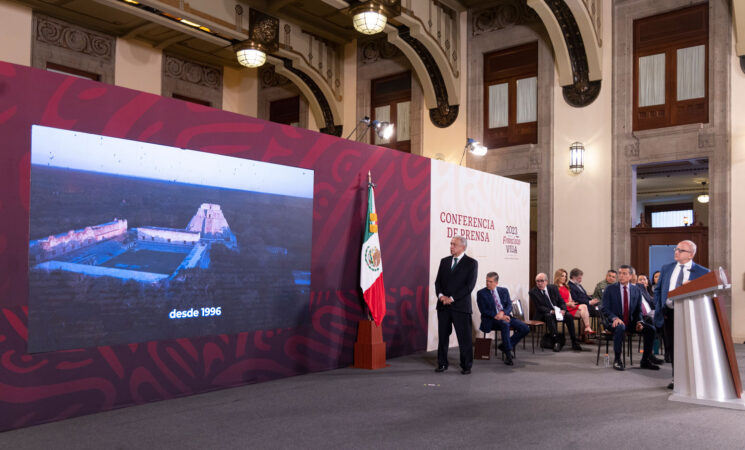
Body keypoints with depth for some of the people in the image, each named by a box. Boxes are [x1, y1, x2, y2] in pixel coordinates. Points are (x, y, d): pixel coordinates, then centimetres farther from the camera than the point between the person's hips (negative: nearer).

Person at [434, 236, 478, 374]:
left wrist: (452, 298, -13)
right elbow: (438, 281, 11)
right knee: (443, 336, 8)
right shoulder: (444, 261, 13)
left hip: (461, 306, -4)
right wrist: (441, 295, -8)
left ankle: (466, 366, 13)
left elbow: (470, 285, -9)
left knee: (464, 337, 2)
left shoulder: (471, 263, -2)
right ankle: (442, 364, 18)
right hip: (443, 305, 4)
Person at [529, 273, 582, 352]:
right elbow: (539, 307, -11)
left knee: (569, 316, -25)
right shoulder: (533, 292, -5)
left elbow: (561, 302, 6)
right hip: (545, 313, -3)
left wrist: (563, 310, -17)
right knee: (549, 316, -37)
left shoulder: (553, 288, 6)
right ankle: (556, 342, -39)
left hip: (558, 311, 3)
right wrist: (551, 311, -26)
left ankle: (574, 342, -21)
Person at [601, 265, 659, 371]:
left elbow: (638, 310, 14)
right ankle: (617, 360, -23)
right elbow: (604, 308, -5)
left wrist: (639, 322, -7)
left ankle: (645, 360, -1)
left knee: (650, 329, -17)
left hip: (631, 322, 4)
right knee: (620, 327, -37)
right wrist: (615, 318, -24)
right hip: (615, 322, -4)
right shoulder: (610, 289, 0)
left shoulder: (636, 290, 10)